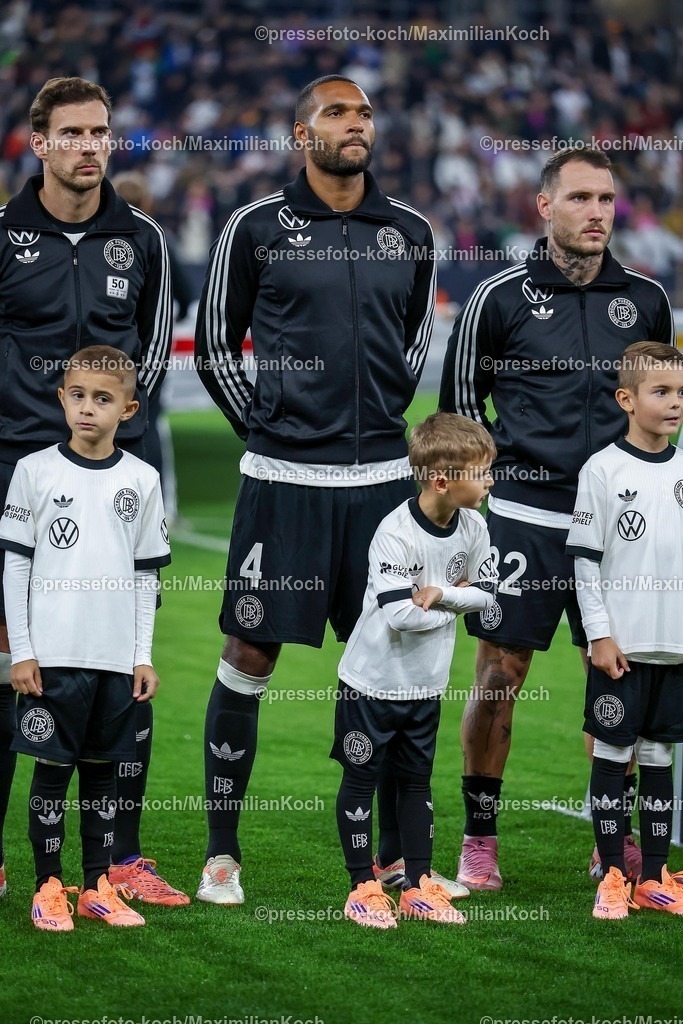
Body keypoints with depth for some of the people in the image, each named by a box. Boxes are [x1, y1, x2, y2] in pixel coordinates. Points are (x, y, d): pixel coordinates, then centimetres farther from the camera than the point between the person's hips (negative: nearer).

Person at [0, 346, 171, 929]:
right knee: (53, 768, 1)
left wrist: (143, 656, 6)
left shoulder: (142, 480, 5)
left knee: (104, 770, 9)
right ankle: (49, 887, 10)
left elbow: (146, 574, 10)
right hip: (53, 655, -2)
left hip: (118, 657, 2)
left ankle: (98, 886, 16)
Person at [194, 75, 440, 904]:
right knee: (250, 653, -2)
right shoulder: (255, 230, -2)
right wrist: (265, 429, 5)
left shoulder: (410, 234, 8)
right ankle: (222, 851, 7)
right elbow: (215, 347, 7)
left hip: (383, 473, 4)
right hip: (283, 477, -3)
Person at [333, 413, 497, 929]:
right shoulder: (395, 533, -26)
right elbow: (400, 614, -32)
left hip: (427, 684, 7)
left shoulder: (473, 527, -5)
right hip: (372, 683, -7)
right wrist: (453, 604, -16)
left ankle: (420, 887, 23)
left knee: (418, 781, 15)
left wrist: (440, 593, -18)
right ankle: (364, 887, 15)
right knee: (361, 780, 6)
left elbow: (486, 592, 1)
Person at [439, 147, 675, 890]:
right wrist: (504, 467, 2)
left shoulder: (645, 300, 7)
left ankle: (616, 841, 16)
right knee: (499, 674, -2)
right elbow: (461, 401, 7)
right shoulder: (500, 298, -2)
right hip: (525, 518, -3)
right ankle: (478, 841, 8)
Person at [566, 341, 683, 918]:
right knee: (612, 755, 1)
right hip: (621, 647, -4)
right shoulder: (604, 470, -5)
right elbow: (586, 561, -5)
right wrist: (600, 635, -10)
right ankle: (613, 876, 9)